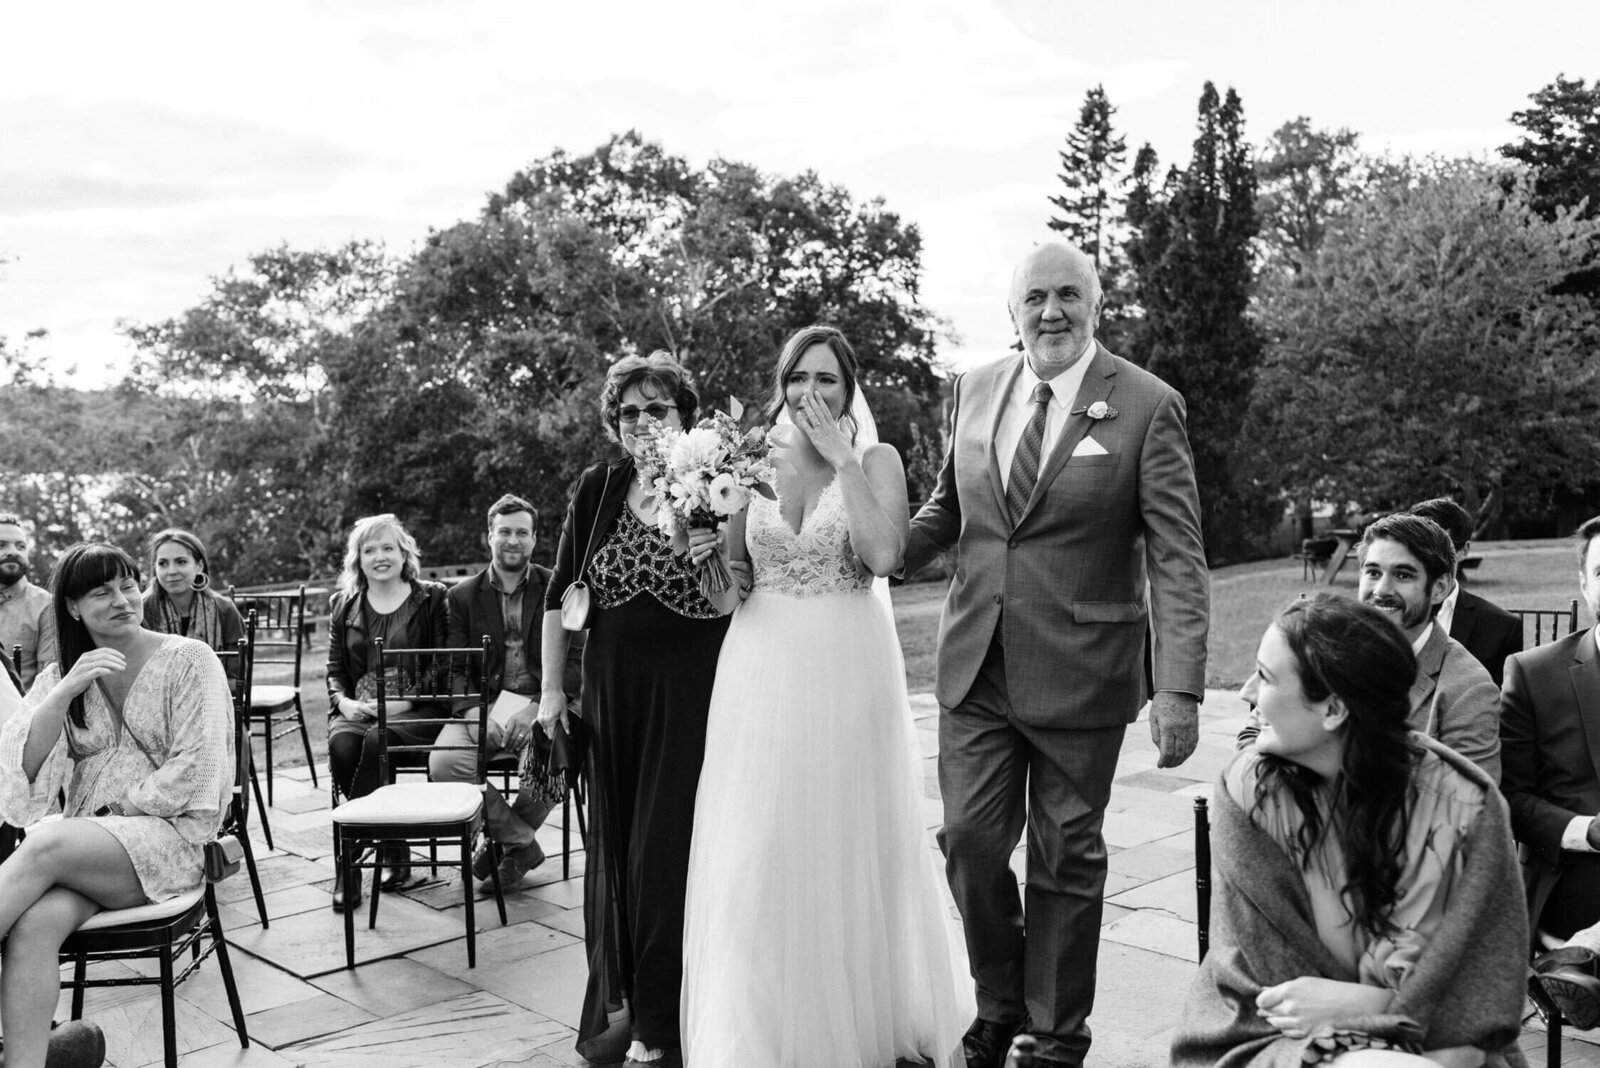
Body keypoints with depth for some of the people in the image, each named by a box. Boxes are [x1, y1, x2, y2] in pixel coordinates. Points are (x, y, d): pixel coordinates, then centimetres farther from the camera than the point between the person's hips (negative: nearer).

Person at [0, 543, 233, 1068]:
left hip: (169, 835, -3)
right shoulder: (57, 678, 15)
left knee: (46, 843, -33)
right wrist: (66, 692, -11)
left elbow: (195, 769, -5)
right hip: (83, 844, 3)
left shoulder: (190, 660, 2)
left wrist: (115, 809, -8)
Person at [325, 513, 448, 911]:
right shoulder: (343, 605, 18)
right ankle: (394, 851, -16)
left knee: (376, 740, -35)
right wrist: (344, 701, -4)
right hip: (357, 710, 3)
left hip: (415, 711, -3)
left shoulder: (431, 599, 7)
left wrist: (404, 700, -13)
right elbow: (335, 667, 18)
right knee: (341, 744, -31)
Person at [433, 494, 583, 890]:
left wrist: (536, 709, -17)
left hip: (542, 707, -1)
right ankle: (521, 842, -6)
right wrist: (474, 713, -17)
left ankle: (504, 837, 0)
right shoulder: (462, 595, 11)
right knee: (443, 762, -28)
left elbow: (576, 662, -1)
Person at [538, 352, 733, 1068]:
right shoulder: (596, 490, 3)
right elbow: (560, 594, 9)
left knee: (670, 848, -1)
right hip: (612, 693, 3)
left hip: (692, 694, -3)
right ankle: (616, 1002, 29)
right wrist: (550, 687, 8)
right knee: (612, 848, 12)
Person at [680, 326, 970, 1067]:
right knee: (758, 852, 4)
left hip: (848, 671, -2)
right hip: (764, 670, 2)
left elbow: (884, 554, -17)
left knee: (851, 843, 8)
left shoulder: (876, 460, 0)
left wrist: (842, 459, -14)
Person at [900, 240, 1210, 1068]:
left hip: (1080, 673, -3)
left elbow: (1177, 557, -12)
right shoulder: (975, 391, 5)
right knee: (969, 840, 6)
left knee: (1066, 858, 10)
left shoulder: (1147, 406, -9)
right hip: (975, 666, 4)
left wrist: (1181, 689, -20)